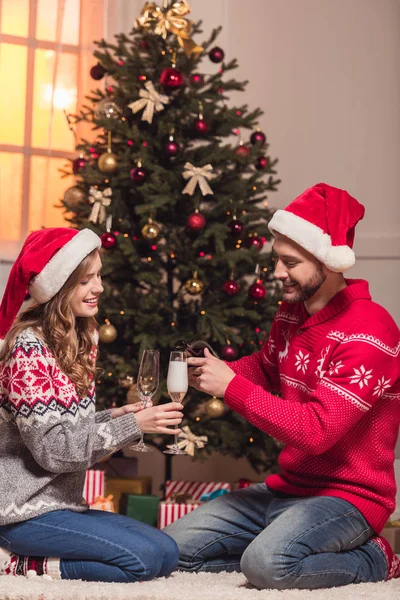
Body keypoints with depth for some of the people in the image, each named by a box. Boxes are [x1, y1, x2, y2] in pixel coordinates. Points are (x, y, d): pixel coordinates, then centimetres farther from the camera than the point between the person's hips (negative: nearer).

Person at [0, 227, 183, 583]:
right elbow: (51, 447, -21)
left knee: (167, 553, 2)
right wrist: (131, 425, -20)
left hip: (61, 502, 9)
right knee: (143, 560, -18)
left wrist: (113, 417, -5)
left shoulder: (79, 341, 10)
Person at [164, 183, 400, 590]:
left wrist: (231, 386, -23)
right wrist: (215, 371, 2)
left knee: (266, 563, -36)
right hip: (288, 486, 8)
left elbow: (315, 430, -27)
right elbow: (266, 368, 25)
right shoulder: (291, 313, 5)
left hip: (346, 496, -8)